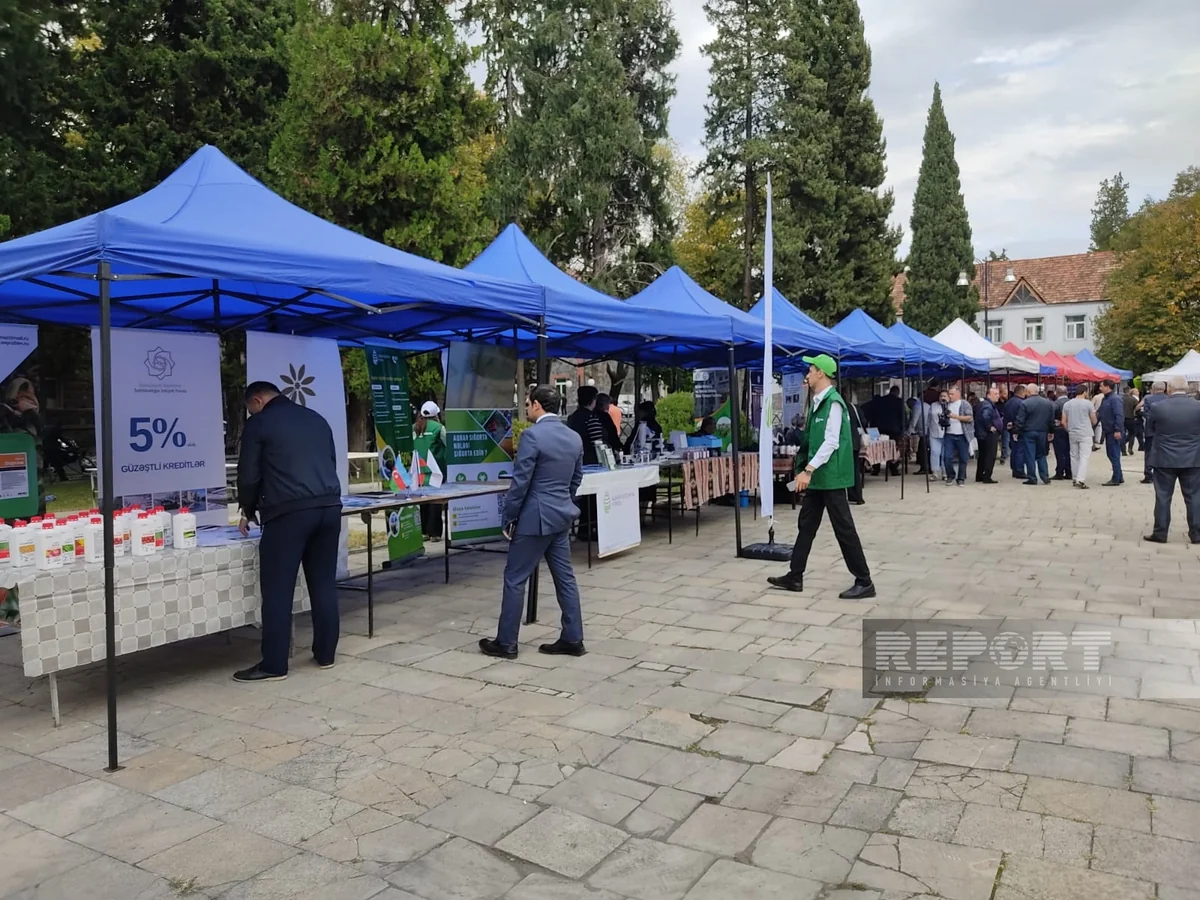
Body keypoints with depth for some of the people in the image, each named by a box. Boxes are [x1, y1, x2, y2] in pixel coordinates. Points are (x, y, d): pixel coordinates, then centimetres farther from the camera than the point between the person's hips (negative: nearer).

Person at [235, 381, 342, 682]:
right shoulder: (317, 418, 20)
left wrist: (249, 512, 22)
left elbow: (249, 476, 6)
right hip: (329, 506, 6)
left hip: (288, 512, -6)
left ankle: (274, 665, 4)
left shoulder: (258, 424, 5)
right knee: (324, 584, 11)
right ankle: (325, 654, 18)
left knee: (278, 589, 0)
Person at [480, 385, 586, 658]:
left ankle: (506, 643, 10)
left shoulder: (532, 435, -16)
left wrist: (509, 518, -8)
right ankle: (573, 640, 16)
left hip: (535, 517, -8)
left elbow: (520, 481, -17)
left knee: (514, 579, 3)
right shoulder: (575, 437, 7)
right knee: (565, 577, 12)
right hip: (561, 516, 8)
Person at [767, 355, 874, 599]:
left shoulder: (833, 402, -17)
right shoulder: (819, 402, 14)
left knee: (843, 529, -3)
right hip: (818, 475, 10)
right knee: (806, 525, 13)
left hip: (830, 476, -10)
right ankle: (795, 577, 22)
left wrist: (808, 470, -26)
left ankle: (864, 582, 7)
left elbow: (831, 443, -23)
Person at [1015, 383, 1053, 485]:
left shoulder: (1025, 403, -12)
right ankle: (1045, 477, 11)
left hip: (1028, 433, -5)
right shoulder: (1048, 403, 5)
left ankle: (1032, 478, 1)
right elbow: (1052, 420, 9)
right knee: (1041, 455, 16)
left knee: (1030, 455, 0)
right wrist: (1050, 431, 18)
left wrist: (1017, 431, -4)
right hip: (1043, 432, 5)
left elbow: (1020, 420, -13)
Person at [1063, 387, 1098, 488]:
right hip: (1085, 434, -4)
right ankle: (1080, 480, -17)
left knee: (1074, 456, 13)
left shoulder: (1067, 404, 4)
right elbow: (1094, 420, 0)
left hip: (1072, 434, 4)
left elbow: (1064, 421, 5)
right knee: (1084, 457, -7)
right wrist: (1091, 425, 22)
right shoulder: (1087, 403, -7)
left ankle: (1075, 479, 18)